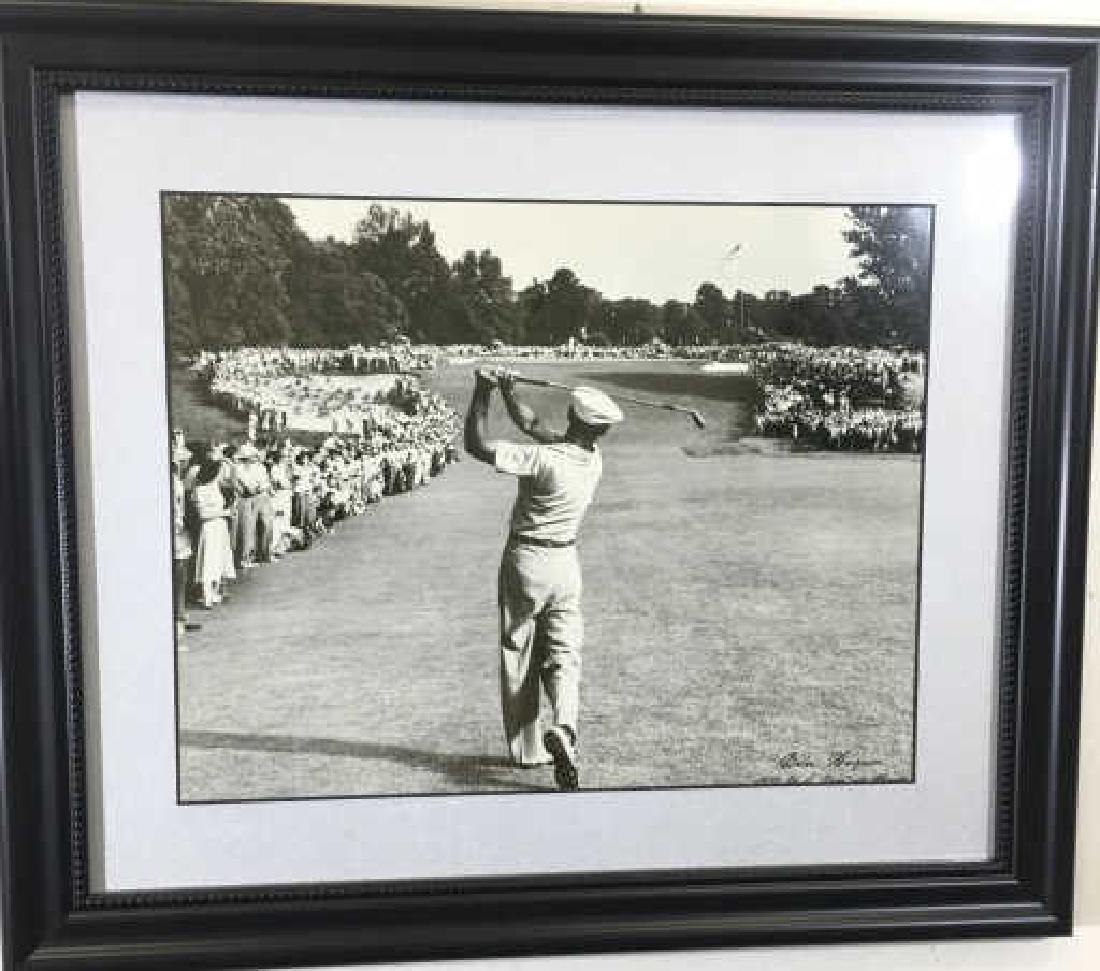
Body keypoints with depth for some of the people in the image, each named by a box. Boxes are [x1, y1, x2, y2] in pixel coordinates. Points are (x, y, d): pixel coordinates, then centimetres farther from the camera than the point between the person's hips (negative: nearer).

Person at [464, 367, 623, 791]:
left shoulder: (543, 458, -22)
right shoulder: (594, 459, -2)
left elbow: (477, 446, -21)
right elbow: (534, 426, 10)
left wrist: (482, 392, -13)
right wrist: (507, 392, 7)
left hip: (525, 562, -4)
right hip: (565, 564, 4)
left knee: (518, 657, 9)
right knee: (564, 655, 9)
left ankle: (526, 748, 15)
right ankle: (563, 727, -16)